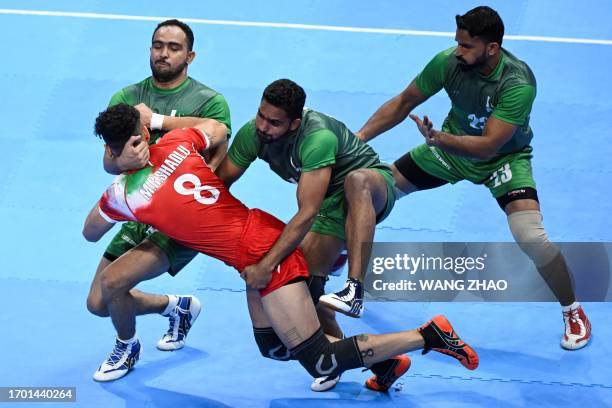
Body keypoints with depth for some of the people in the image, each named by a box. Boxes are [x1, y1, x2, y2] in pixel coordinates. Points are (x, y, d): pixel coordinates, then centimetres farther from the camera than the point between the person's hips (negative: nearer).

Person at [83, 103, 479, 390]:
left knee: (322, 363, -3)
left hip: (261, 254, -8)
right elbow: (216, 128, 25)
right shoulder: (176, 142, 1)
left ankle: (429, 335, -4)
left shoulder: (125, 193, -11)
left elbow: (90, 234, 11)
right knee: (272, 346, 20)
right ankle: (382, 362, 17)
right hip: (265, 230, 8)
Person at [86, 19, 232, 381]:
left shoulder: (209, 101, -9)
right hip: (140, 212, 6)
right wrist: (124, 160, -34)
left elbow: (219, 158, -22)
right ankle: (177, 307, 32)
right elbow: (108, 162, -7)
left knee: (113, 282, -22)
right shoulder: (126, 98, 2)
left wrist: (157, 120, -26)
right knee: (98, 304, 7)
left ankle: (127, 347, 11)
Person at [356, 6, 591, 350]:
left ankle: (574, 312, 0)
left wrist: (439, 138, -51)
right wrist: (359, 138, -15)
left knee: (531, 237, -26)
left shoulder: (518, 83, -34)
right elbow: (403, 103, -8)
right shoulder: (449, 62, -22)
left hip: (505, 157, -4)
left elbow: (489, 145, -37)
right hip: (452, 145, 5)